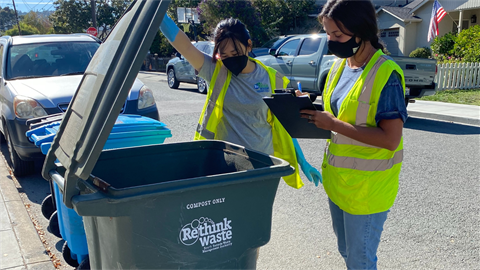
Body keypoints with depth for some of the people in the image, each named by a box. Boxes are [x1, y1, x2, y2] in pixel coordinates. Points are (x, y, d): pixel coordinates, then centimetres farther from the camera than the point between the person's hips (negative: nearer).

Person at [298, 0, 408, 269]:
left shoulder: (386, 75, -19)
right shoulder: (340, 66, 5)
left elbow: (390, 138, -24)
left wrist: (333, 124, -25)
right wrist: (313, 109, -4)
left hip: (366, 187, -7)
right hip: (337, 179, 7)